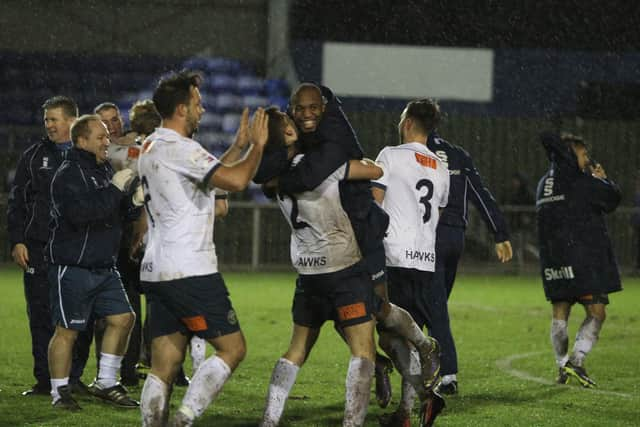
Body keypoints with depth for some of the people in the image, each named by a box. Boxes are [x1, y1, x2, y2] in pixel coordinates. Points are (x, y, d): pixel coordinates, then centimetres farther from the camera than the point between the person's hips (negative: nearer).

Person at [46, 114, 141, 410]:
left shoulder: (104, 169, 14)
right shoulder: (68, 174, -13)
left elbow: (115, 212, 22)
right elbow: (79, 213, -28)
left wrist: (134, 202, 1)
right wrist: (114, 189, -23)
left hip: (104, 267, 9)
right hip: (72, 266, -9)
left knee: (122, 318, 6)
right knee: (67, 329, -3)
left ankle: (105, 383, 16)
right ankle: (60, 392, 6)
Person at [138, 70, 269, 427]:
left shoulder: (151, 147, 18)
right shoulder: (178, 148, -13)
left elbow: (211, 174, 32)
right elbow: (236, 180, -23)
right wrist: (257, 146, -7)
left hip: (158, 273, 9)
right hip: (191, 272, -9)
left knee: (164, 366, 6)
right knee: (232, 348, -1)